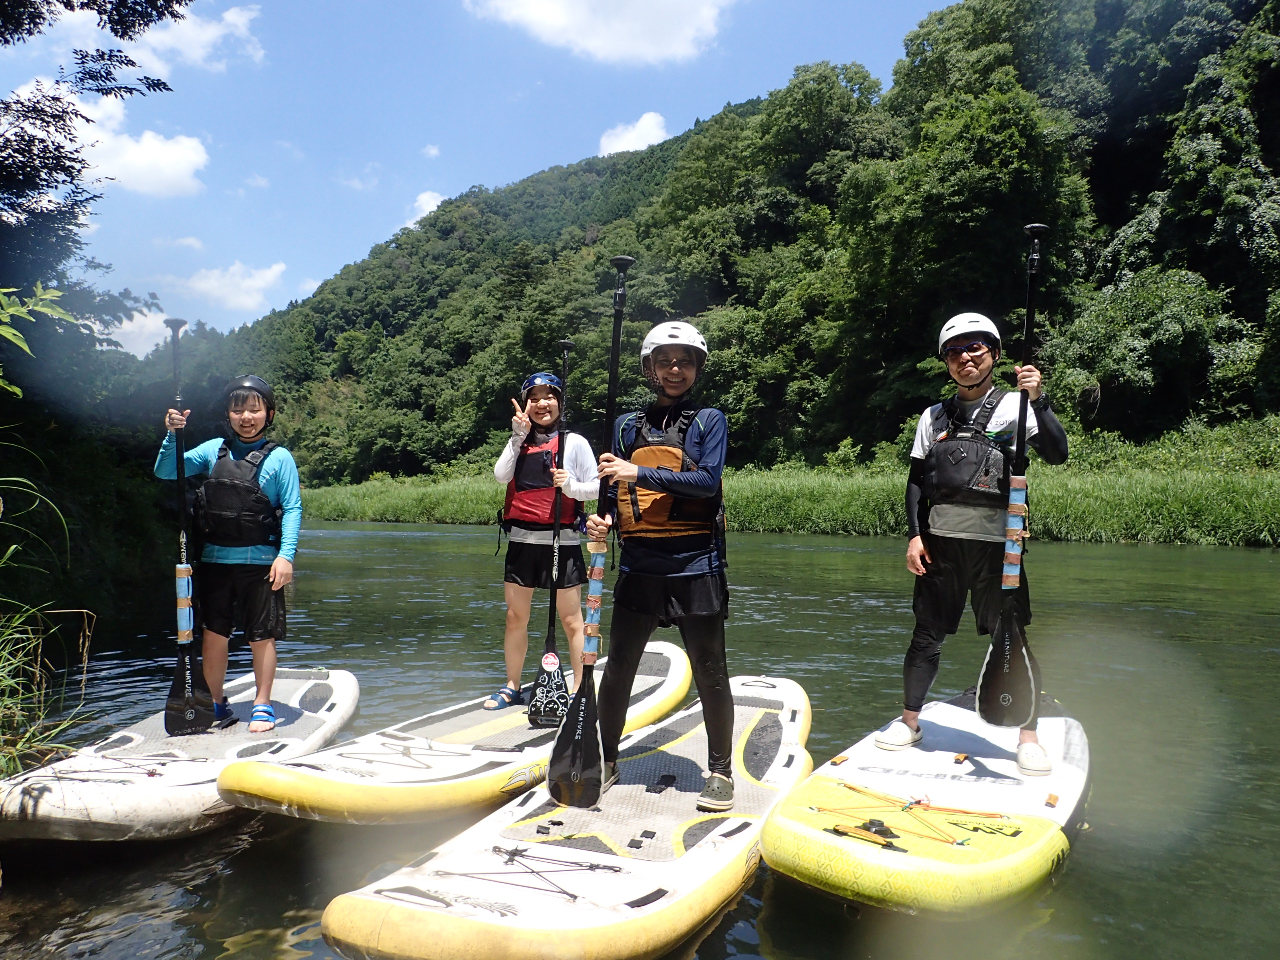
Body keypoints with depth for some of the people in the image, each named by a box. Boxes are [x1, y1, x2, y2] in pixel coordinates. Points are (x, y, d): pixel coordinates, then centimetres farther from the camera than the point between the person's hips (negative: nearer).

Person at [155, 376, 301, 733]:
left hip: (260, 561, -3)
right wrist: (172, 436, -6)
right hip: (215, 559, 3)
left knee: (262, 636, 5)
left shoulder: (279, 458, -2)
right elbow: (165, 473, 9)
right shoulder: (213, 450, 9)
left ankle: (263, 706, 20)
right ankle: (215, 704, 26)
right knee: (213, 634, 10)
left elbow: (292, 509, -5)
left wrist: (286, 554, -14)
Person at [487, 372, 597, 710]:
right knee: (515, 617, 12)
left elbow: (595, 487, -2)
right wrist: (519, 434, -7)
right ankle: (511, 688, 25)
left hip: (561, 541, -4)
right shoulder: (519, 441, 12)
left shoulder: (574, 442, 1)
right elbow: (501, 475, -4)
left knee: (572, 620, -1)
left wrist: (570, 485, -20)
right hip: (522, 540, 4)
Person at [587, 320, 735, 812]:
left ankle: (721, 771, 21)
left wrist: (641, 472, -19)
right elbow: (618, 492, 16)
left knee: (709, 671, 5)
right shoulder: (628, 426, 12)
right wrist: (604, 520, -5)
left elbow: (707, 481, -14)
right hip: (639, 566, 4)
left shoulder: (709, 421, 1)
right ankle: (606, 761, 28)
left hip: (695, 565, -3)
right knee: (618, 667, 10)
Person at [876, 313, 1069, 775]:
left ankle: (1028, 737, 14)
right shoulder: (935, 416, 13)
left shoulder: (1014, 405, 4)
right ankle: (909, 721, 23)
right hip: (940, 541, 3)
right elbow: (916, 480, 14)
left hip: (995, 541, -3)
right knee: (927, 634, 8)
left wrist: (1038, 400, -21)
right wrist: (914, 534, 4)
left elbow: (1057, 455, -10)